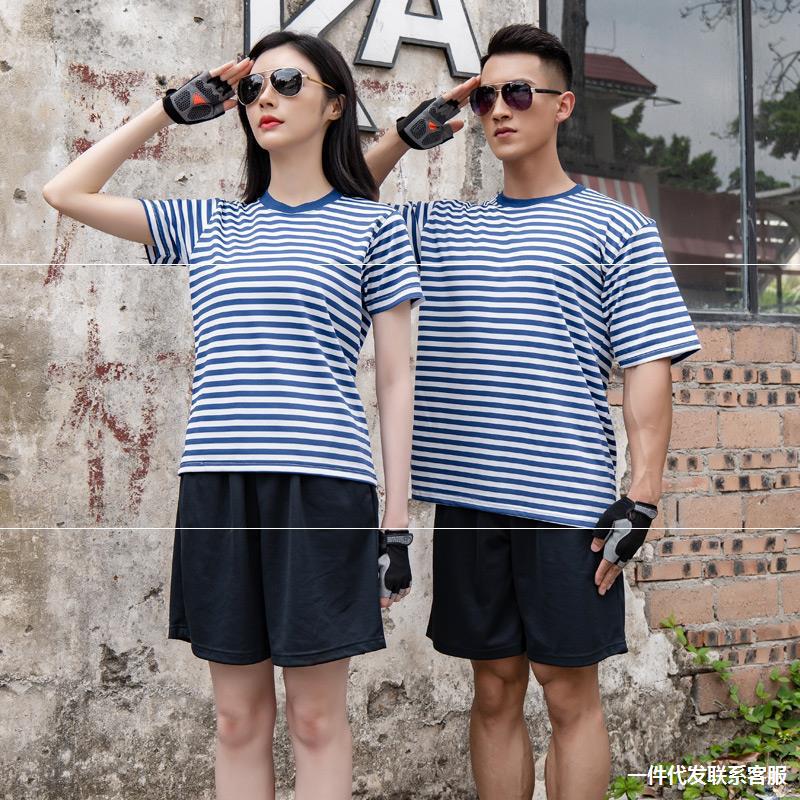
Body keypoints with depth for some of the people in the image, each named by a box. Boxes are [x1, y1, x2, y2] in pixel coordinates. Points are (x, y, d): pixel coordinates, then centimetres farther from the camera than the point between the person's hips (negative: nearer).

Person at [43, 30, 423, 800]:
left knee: (316, 716, 4)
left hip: (320, 484, -3)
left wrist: (397, 521, -1)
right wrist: (173, 107, 14)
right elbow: (66, 192, 16)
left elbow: (395, 381, 5)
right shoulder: (210, 224, 15)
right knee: (238, 715, 10)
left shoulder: (372, 225, 7)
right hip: (216, 482, 3)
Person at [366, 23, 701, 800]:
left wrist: (641, 498, -10)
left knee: (568, 692, 6)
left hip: (567, 502, -3)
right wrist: (407, 133, 5)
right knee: (494, 689, 13)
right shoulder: (443, 226, 12)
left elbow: (649, 369, -3)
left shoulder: (615, 228, 1)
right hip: (467, 497, 4)